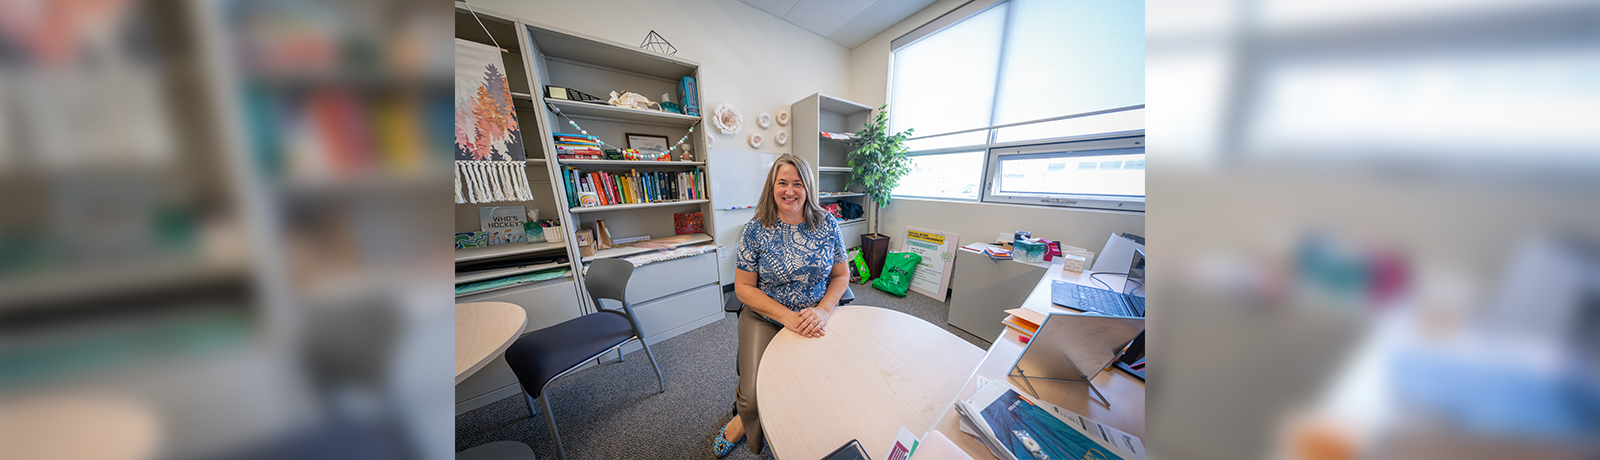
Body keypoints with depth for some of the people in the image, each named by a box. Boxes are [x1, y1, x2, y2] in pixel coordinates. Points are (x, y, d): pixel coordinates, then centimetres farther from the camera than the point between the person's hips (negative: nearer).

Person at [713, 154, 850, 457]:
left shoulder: (828, 225, -2)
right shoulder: (756, 230, -7)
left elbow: (841, 275, 5)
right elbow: (743, 287, -5)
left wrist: (823, 310, -14)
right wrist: (788, 316, -16)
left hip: (816, 319, 3)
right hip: (765, 318, -2)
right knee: (754, 399, -17)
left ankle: (744, 423, 17)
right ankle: (747, 413, 25)